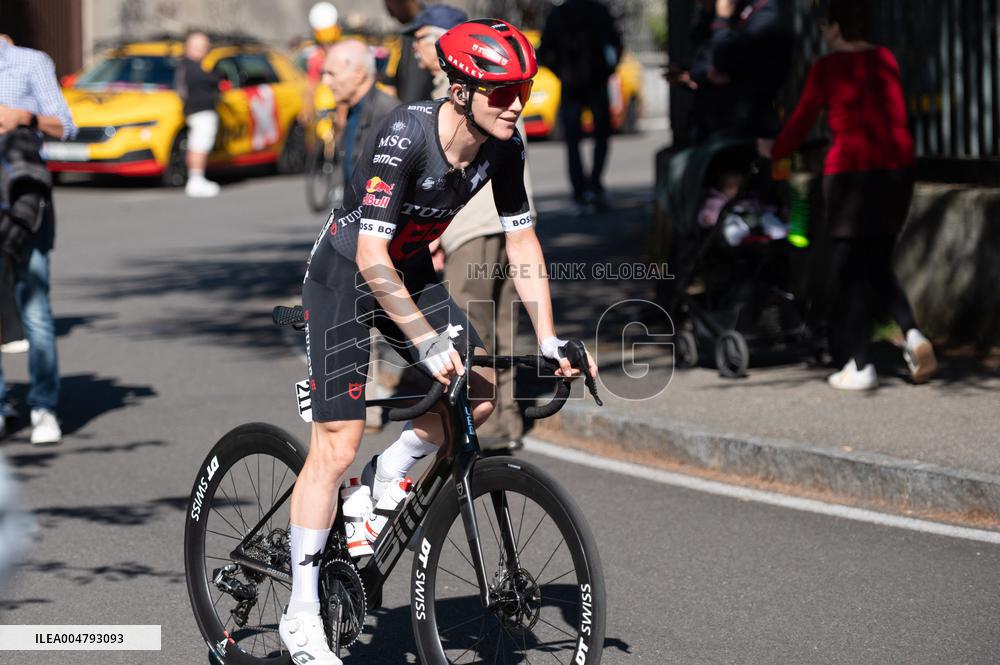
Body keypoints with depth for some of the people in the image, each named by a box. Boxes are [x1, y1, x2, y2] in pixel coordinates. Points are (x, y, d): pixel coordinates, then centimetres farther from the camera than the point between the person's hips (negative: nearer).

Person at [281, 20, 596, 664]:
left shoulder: (504, 145, -13)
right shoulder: (406, 135, -32)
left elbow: (523, 244, -3)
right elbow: (372, 259, -34)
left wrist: (549, 342, -8)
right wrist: (428, 344, -34)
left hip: (412, 272, 6)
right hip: (347, 273, -6)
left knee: (484, 387, -12)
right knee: (336, 445, -11)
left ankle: (388, 476, 13)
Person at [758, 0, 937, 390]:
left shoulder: (828, 68, -6)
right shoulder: (885, 60, 9)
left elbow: (803, 120, 1)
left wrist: (775, 151, 18)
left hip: (851, 169, -5)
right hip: (897, 167, 5)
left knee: (851, 270, 4)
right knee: (878, 265, 17)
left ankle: (860, 368, 4)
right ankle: (912, 333, -6)